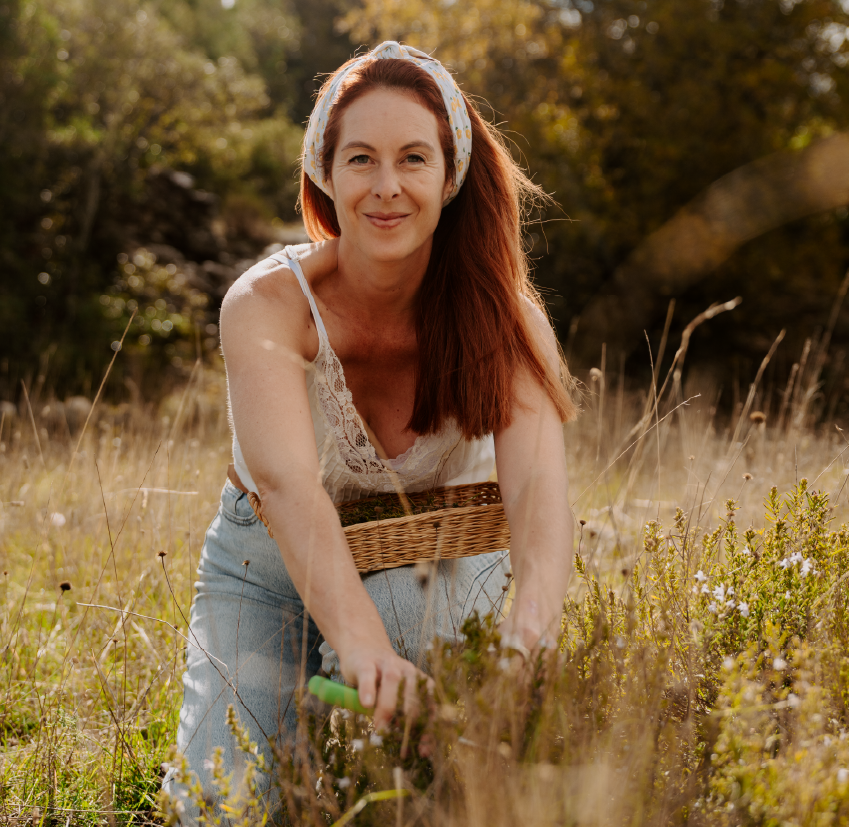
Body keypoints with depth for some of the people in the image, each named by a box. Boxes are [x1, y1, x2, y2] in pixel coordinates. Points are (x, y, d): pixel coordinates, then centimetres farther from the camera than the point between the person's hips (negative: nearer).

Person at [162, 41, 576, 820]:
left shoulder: (498, 316, -23)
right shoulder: (268, 306, -28)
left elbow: (538, 484, -39)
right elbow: (287, 484, -46)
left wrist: (528, 631, -61)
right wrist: (360, 641, -64)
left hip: (441, 572, 2)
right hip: (270, 572, -2)